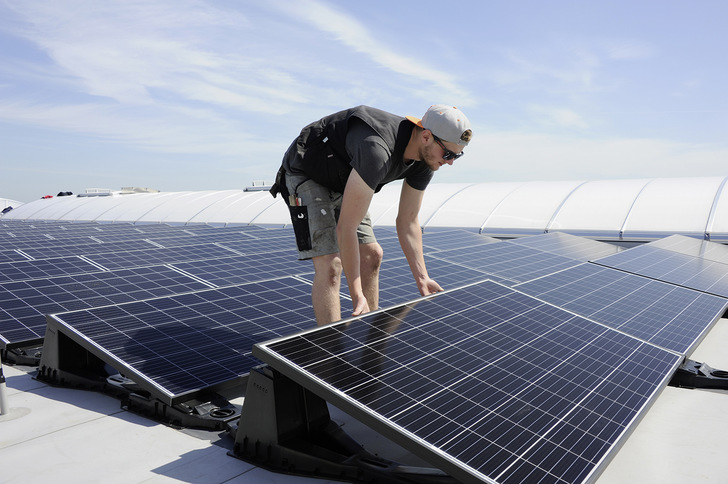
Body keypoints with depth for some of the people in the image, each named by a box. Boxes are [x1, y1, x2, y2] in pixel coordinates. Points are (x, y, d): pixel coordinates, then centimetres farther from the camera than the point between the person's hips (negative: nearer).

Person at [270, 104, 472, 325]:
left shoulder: (425, 163, -11)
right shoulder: (377, 150, -40)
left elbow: (408, 222, -1)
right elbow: (346, 227, -37)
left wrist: (421, 278, -8)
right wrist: (357, 296, -34)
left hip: (342, 182, 8)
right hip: (305, 176, -8)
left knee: (372, 256, 5)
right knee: (330, 265, -19)